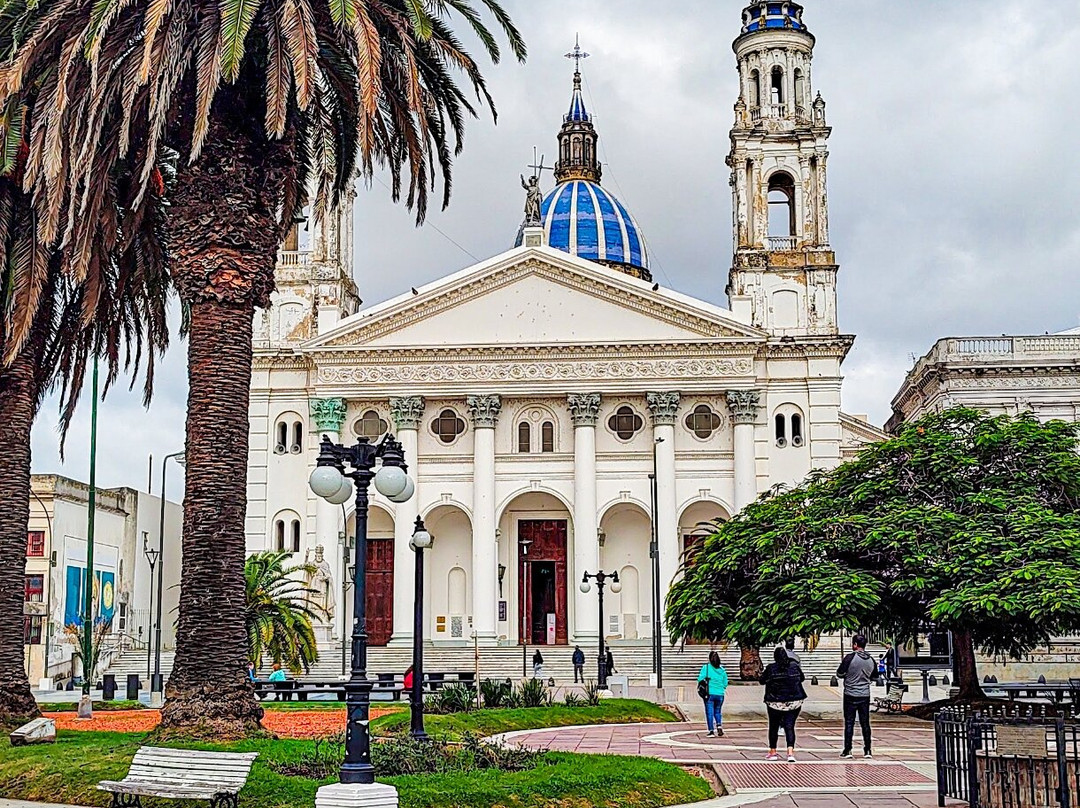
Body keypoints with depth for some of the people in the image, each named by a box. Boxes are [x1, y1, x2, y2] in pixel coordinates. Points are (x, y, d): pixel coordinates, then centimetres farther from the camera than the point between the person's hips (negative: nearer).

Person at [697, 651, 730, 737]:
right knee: (717, 712, 19)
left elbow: (700, 678, -13)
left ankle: (711, 731, 2)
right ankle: (719, 726, 0)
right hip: (720, 694, 3)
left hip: (709, 694, -3)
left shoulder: (706, 667, -6)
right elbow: (725, 684, 7)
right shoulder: (722, 669, 3)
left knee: (709, 712, 5)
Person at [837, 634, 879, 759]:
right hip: (865, 695, 4)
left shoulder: (850, 658, -13)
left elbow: (839, 673, -7)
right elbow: (874, 677, 14)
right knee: (865, 723, 9)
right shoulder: (871, 660, 3)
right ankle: (867, 750, 10)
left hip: (850, 695, -4)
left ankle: (847, 750, 3)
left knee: (849, 723, 2)